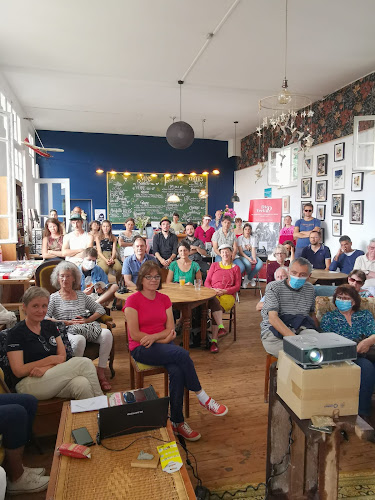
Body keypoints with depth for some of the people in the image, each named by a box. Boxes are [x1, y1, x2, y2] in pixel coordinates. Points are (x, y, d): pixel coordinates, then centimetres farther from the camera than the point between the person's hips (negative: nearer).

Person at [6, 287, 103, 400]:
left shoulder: (50, 326, 13)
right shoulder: (16, 333, -4)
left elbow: (63, 356, 7)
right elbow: (18, 371, -9)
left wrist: (46, 368, -14)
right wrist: (51, 359, -9)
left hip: (54, 377, 5)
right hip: (28, 384, -5)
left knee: (82, 384, -32)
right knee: (84, 363, -23)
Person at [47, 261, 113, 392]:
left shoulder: (81, 295, 22)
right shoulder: (54, 298, 12)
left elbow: (101, 309, 18)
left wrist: (88, 320, 0)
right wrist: (67, 322, -11)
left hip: (88, 328, 4)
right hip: (67, 331, -3)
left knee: (106, 333, -27)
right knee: (79, 340, -40)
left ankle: (101, 372, -17)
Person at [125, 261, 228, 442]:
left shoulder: (164, 299, 9)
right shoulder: (133, 300, -7)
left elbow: (170, 329, 5)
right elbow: (135, 335, -12)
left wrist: (153, 337, -14)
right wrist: (164, 338, -13)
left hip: (162, 344, 5)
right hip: (141, 349, -5)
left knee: (177, 372, -27)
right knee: (182, 354, -29)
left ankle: (177, 422, -13)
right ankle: (202, 397, -13)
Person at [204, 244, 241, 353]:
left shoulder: (235, 268, 17)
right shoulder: (214, 265, 22)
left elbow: (237, 286, 8)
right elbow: (207, 282, 15)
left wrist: (224, 291, -9)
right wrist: (213, 290, -8)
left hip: (228, 296, -1)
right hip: (213, 294, 2)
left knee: (215, 309, -33)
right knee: (214, 302, -38)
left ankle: (214, 341, -36)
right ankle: (221, 328, -43)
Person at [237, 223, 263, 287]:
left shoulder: (253, 238, 7)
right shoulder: (240, 238, 0)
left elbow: (253, 250, -3)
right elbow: (240, 251, -7)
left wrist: (254, 258, -23)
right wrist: (248, 258, -21)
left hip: (251, 255, 3)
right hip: (243, 255, -3)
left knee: (260, 263, -28)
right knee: (248, 264, -37)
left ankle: (248, 278, -12)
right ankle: (251, 278, -3)